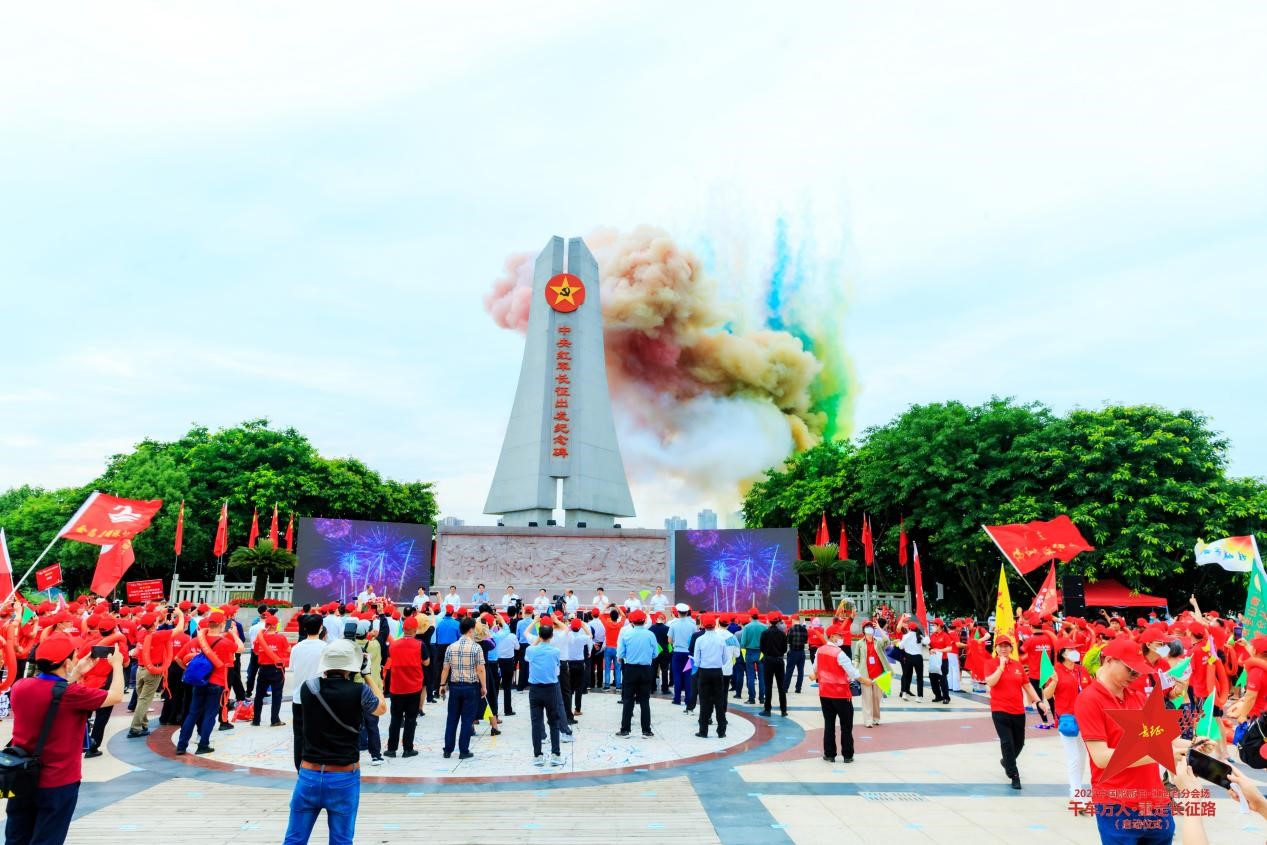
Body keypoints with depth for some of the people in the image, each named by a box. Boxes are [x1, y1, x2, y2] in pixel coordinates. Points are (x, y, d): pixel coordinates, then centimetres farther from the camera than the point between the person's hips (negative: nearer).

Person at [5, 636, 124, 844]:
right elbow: (116, 696, -10)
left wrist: (77, 673, 12)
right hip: (58, 782, -6)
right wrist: (117, 664, 4)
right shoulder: (72, 694, -22)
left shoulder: (20, 686, -5)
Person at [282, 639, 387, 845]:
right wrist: (368, 675, 12)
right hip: (345, 778, -2)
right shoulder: (359, 692, -12)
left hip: (309, 775, 2)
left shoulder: (307, 688, -5)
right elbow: (382, 708, 8)